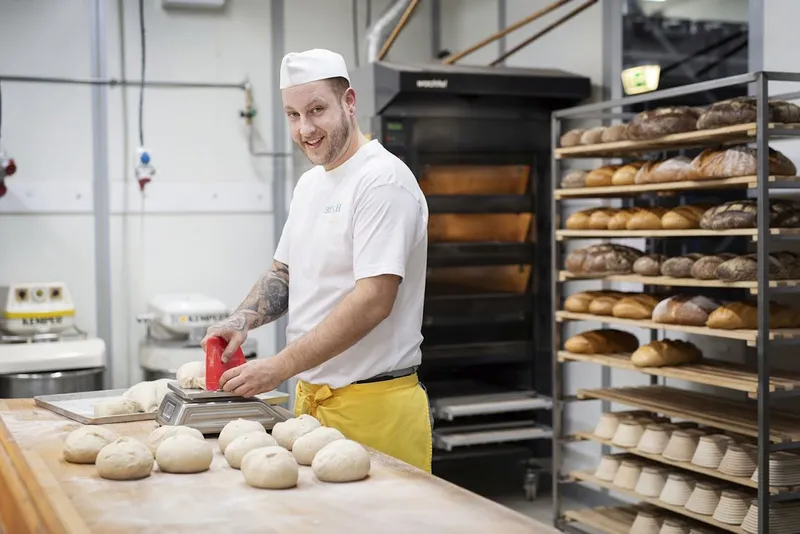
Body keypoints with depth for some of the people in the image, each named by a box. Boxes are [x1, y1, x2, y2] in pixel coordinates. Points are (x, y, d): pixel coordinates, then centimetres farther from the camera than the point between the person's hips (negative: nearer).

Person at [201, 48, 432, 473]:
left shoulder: (382, 180, -14)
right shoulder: (309, 184, 14)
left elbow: (373, 301, -22)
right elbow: (285, 272, 21)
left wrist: (279, 367, -22)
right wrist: (241, 321, 0)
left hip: (373, 405, -8)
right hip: (311, 398, 8)